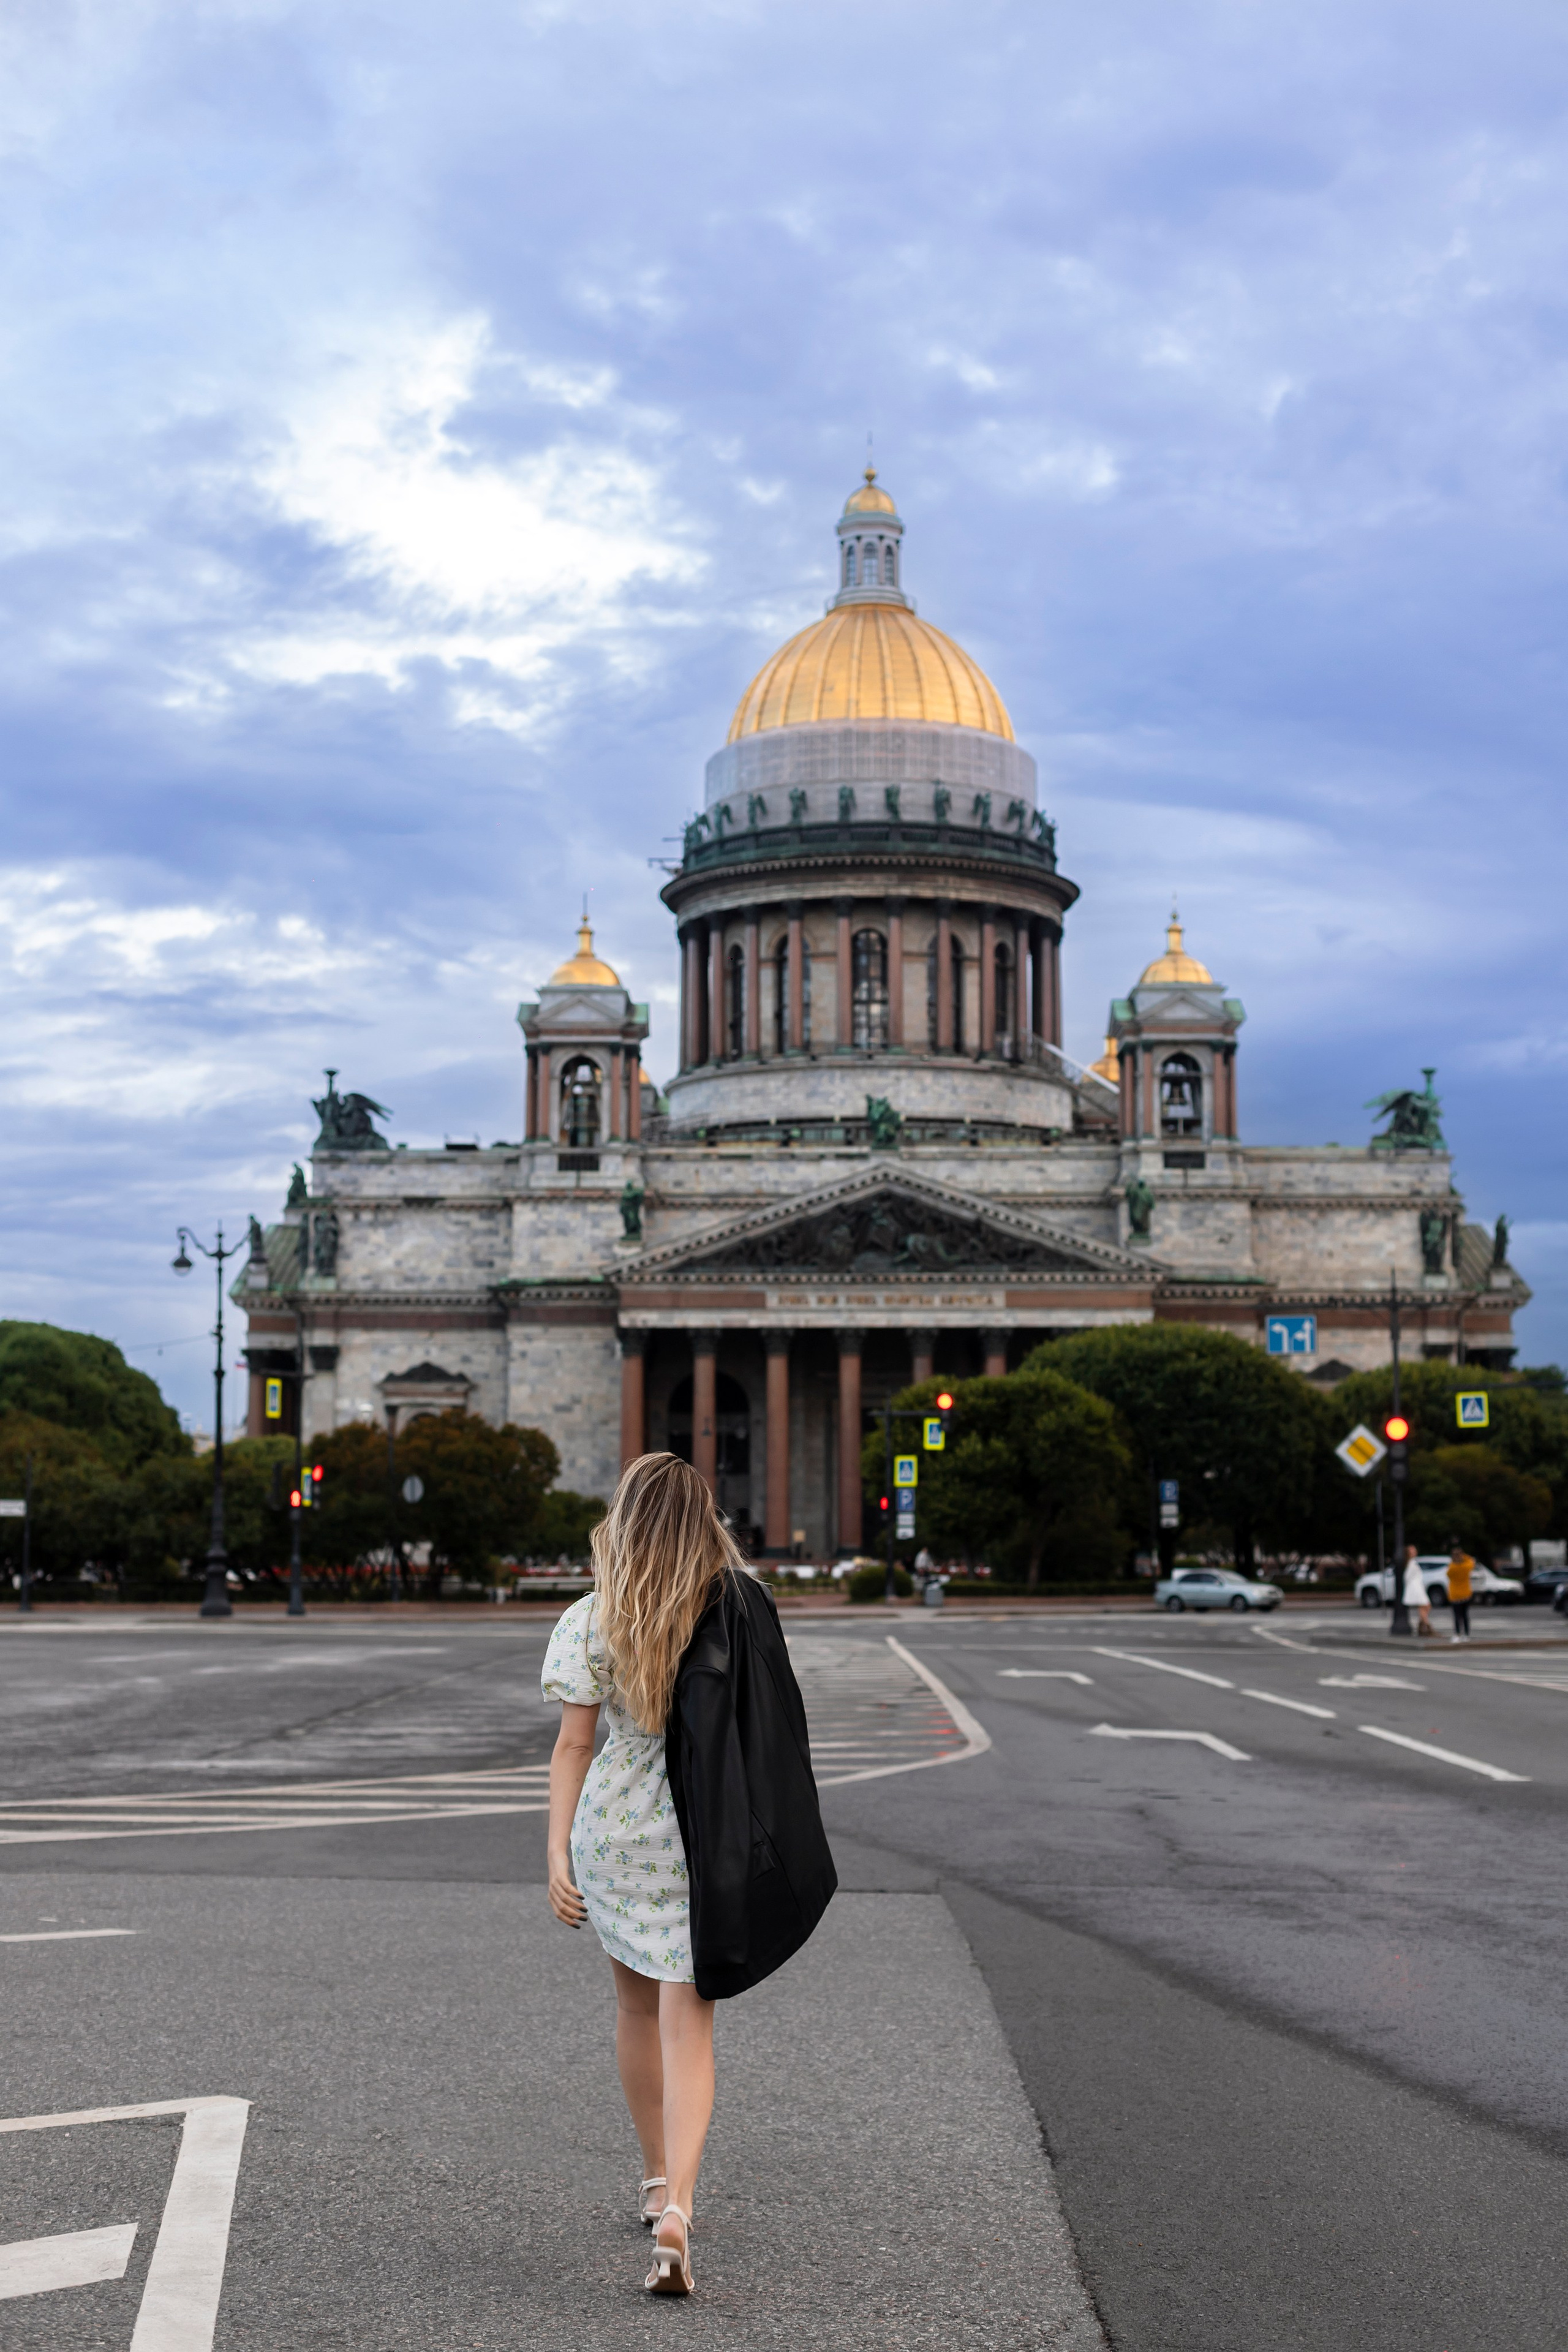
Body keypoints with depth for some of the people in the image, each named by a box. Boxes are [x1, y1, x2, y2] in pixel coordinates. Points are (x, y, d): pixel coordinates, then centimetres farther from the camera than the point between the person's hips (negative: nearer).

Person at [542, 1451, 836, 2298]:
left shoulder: (591, 1621, -6)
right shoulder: (743, 1607, -4)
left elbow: (574, 1744, -8)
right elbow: (768, 1730, 2)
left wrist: (559, 1851, -5)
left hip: (616, 1827, 1)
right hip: (702, 1841, -1)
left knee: (638, 2008, 20)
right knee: (688, 2025, 0)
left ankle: (657, 2180, 35)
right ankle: (675, 2206, -18)